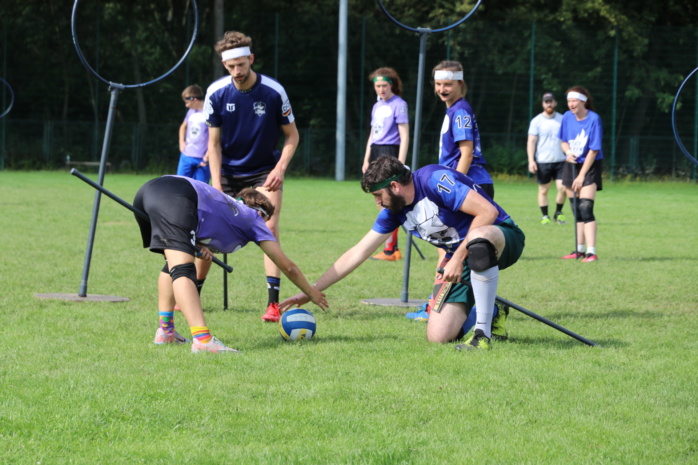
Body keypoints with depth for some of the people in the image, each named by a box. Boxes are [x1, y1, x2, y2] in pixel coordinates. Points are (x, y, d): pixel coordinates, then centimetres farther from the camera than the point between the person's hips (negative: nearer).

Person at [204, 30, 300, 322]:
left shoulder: (273, 92, -16)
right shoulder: (216, 93, -12)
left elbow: (292, 136, -5)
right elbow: (214, 142, -6)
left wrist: (280, 168, -20)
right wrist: (216, 185, -14)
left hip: (264, 172, -2)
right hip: (228, 172, 2)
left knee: (269, 227, -17)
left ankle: (273, 303, -16)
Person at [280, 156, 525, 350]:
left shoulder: (434, 180, -22)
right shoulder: (394, 211, 2)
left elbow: (488, 211, -27)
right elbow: (357, 253, 8)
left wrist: (459, 258, -24)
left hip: (502, 237, -7)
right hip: (459, 256, 7)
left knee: (478, 240, -46)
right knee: (438, 336, -11)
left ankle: (483, 333, -32)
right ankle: (491, 314, 18)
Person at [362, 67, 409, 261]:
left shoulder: (399, 105, -6)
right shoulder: (377, 106, 17)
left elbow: (404, 137, -10)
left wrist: (400, 163, -16)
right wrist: (366, 160, 18)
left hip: (390, 153, -8)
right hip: (376, 153, 8)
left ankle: (389, 250, -12)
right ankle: (394, 248, 11)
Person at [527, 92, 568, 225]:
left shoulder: (562, 119, 8)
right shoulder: (537, 121, 0)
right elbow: (531, 141, -1)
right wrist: (531, 160, -10)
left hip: (560, 161, 2)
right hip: (543, 162, -2)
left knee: (563, 188, -7)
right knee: (543, 190, 3)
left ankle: (558, 214, 12)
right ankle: (545, 216, 13)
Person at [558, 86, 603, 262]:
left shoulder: (594, 119, -17)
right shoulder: (567, 117, -2)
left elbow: (594, 150, -17)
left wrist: (581, 175, -17)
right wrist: (568, 152, -12)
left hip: (590, 166, -6)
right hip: (572, 166, 6)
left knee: (585, 209, -18)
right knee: (576, 211, 9)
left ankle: (591, 252, -22)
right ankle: (580, 250, 19)